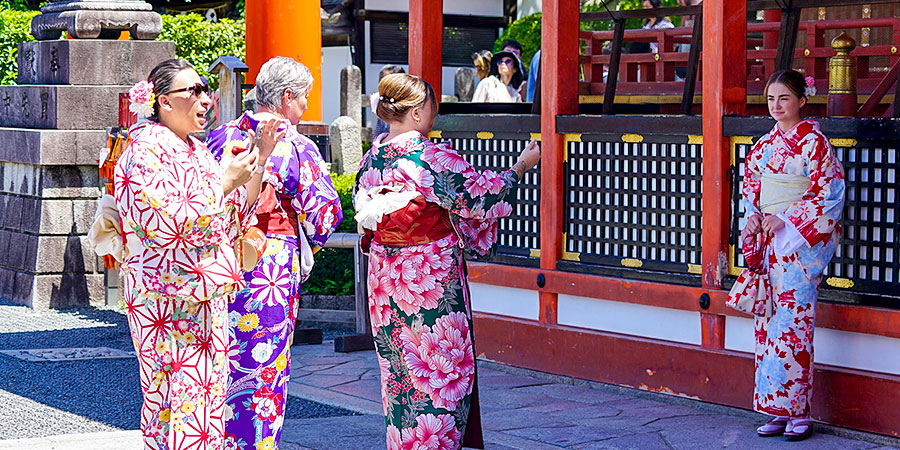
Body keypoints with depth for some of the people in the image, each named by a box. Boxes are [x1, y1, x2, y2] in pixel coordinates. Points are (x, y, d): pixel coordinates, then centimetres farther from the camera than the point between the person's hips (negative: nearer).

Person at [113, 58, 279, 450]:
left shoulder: (196, 150, 16)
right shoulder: (146, 149, -10)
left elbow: (233, 219, 17)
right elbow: (166, 223, -22)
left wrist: (259, 161, 10)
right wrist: (224, 183, -18)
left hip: (208, 297, 9)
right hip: (166, 299, -9)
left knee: (205, 394, 9)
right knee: (176, 403, -8)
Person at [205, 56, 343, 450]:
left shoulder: (221, 138, 4)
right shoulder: (298, 148, -9)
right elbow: (326, 212, -8)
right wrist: (308, 244, 10)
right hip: (274, 267, -4)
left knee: (220, 362, 12)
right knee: (266, 365, 4)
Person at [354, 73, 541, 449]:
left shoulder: (372, 157, 3)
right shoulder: (432, 157, -18)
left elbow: (362, 213, 13)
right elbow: (475, 196, -13)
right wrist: (521, 167, -1)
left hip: (385, 278, 7)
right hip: (431, 279, -7)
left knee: (401, 371, 15)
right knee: (441, 373, 3)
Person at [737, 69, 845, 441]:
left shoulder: (814, 142, -8)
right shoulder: (765, 144, 12)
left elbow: (830, 194, -11)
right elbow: (751, 186, 18)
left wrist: (785, 219, -17)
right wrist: (755, 216, -2)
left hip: (803, 240, -7)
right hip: (769, 240, 7)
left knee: (792, 321, -9)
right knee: (769, 321, 4)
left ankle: (798, 411, -4)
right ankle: (780, 410, 9)